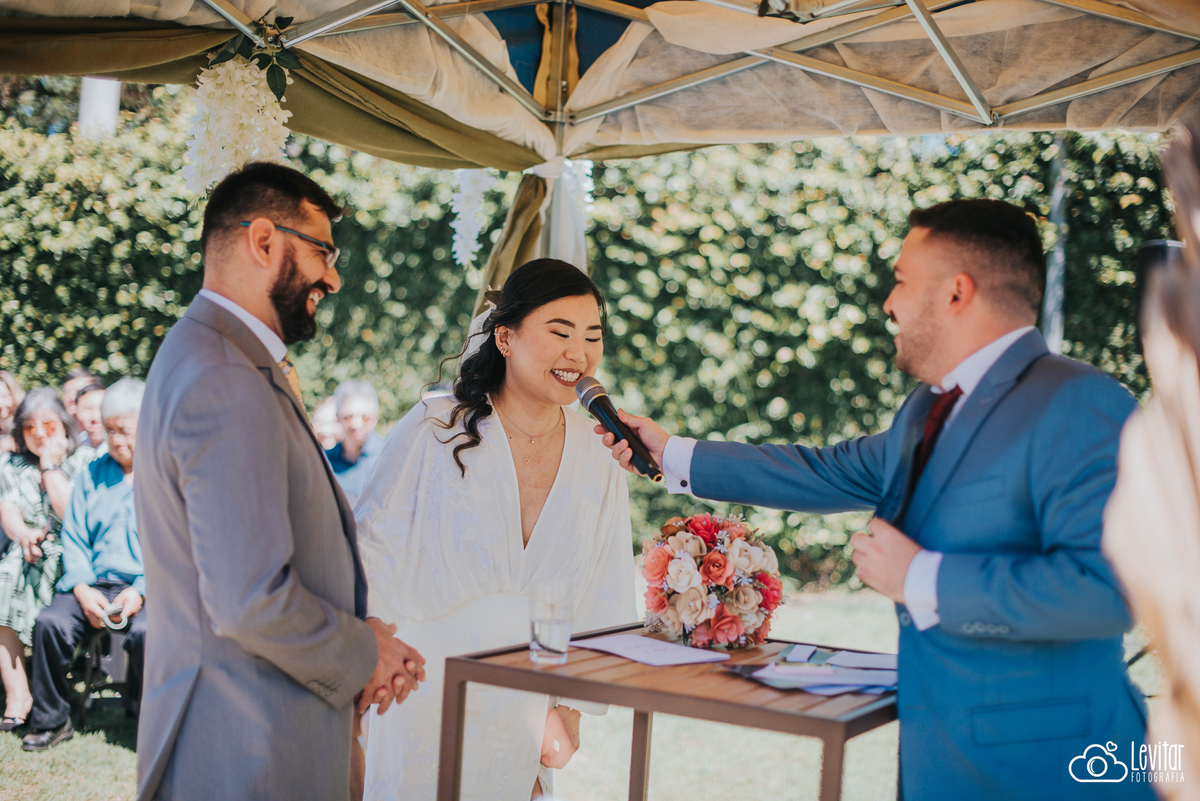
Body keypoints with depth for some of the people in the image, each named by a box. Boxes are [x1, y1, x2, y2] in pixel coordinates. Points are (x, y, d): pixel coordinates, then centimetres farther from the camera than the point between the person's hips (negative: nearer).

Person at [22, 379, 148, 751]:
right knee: (49, 622, -23)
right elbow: (73, 539, 14)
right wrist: (82, 590, -5)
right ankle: (51, 721, -5)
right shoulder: (92, 474, 18)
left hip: (149, 586, -4)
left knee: (146, 631, -34)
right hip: (92, 584, 4)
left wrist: (141, 592, -17)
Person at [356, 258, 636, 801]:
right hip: (421, 707, -3)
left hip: (521, 716, 3)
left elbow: (601, 602, 7)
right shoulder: (433, 431, -9)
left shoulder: (599, 460, 1)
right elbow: (370, 553, -5)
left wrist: (570, 710, 6)